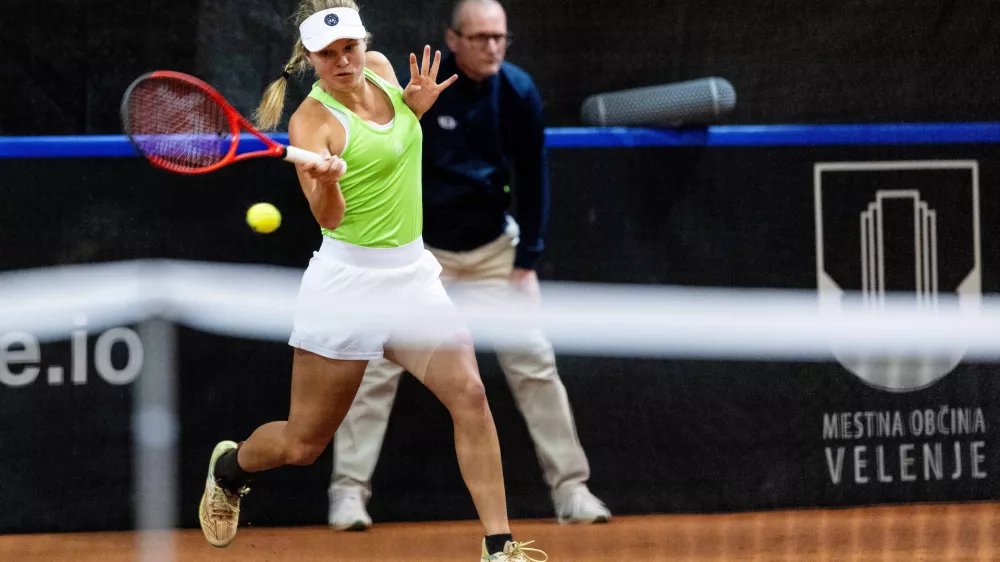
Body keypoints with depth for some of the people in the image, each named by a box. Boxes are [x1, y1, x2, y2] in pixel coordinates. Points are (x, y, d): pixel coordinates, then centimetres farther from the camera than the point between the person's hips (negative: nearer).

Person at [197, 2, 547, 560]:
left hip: (412, 271, 5)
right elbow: (329, 218, -27)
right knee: (303, 444, 6)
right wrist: (327, 181, -49)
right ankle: (228, 468, 40)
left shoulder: (380, 69, 2)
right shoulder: (312, 121, -16)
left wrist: (417, 105, 2)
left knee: (469, 394, -15)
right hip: (349, 279, -5)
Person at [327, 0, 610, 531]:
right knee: (377, 364, -9)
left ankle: (570, 487, 4)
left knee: (535, 362, -3)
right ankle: (349, 489, -3)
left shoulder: (519, 92, -10)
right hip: (417, 247, -2)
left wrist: (527, 258, -3)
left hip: (493, 248, 2)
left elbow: (533, 178, -1)